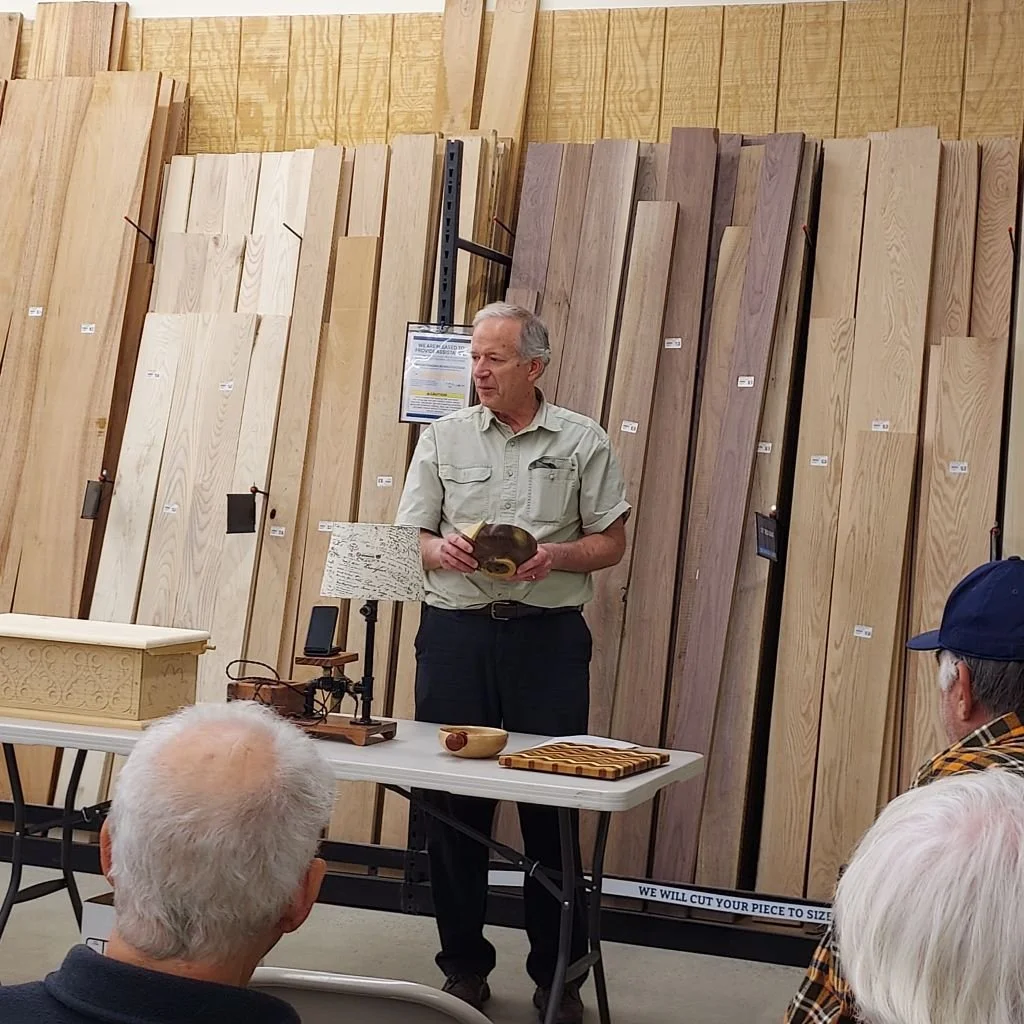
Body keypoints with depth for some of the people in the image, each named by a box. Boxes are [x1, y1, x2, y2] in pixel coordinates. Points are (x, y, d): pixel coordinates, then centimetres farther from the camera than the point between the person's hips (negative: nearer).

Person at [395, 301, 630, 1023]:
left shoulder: (582, 441, 6)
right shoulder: (444, 438, 10)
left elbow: (611, 542, 6)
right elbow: (408, 542, 10)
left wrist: (555, 555, -13)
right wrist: (443, 549, -12)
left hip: (549, 637, -1)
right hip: (457, 632, 2)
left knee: (553, 802, 1)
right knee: (453, 800, 5)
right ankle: (464, 965, 20)